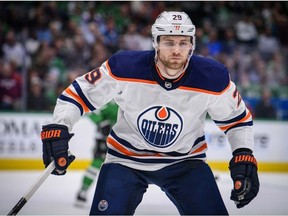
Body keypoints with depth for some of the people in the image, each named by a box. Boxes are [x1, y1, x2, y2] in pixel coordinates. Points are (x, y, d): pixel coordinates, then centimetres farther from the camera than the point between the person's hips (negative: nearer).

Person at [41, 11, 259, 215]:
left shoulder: (212, 78, -18)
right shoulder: (123, 68, -23)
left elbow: (237, 117, -2)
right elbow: (78, 94, -12)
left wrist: (244, 156, -14)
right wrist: (58, 129, -24)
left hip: (185, 161, 1)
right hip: (126, 159, -1)